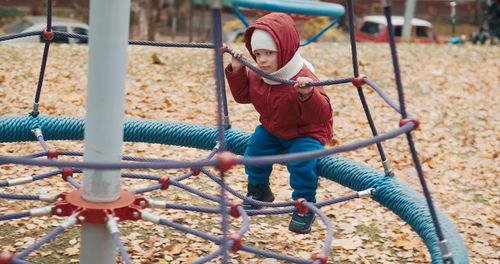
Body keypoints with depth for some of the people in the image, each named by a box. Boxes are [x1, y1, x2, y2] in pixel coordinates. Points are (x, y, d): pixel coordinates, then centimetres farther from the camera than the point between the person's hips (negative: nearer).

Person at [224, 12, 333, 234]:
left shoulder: (303, 79, -34)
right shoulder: (257, 75, -10)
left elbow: (321, 116, -39)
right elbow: (243, 95, 7)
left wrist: (308, 95, -58)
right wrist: (236, 71, -8)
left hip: (307, 134, -7)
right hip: (272, 130, 7)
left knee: (302, 162, -28)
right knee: (254, 149, -3)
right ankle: (259, 191, 25)